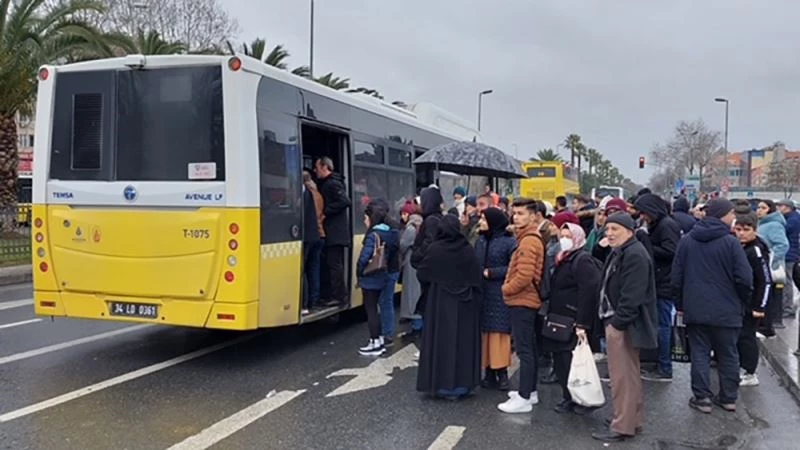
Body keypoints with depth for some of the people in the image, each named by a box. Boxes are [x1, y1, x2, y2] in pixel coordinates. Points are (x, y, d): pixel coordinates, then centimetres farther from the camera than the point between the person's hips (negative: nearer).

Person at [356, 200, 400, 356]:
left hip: (370, 279, -8)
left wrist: (359, 272, -9)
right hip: (382, 277, 8)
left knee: (370, 310, 2)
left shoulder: (373, 235, -20)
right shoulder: (392, 233, 6)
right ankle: (379, 341, 24)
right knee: (373, 308, 18)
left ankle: (375, 343, 8)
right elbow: (395, 252, 11)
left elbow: (364, 257, -24)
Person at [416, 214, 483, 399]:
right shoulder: (468, 250, -5)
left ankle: (441, 384, 10)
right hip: (465, 304, 2)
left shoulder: (434, 249, -11)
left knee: (441, 340, 6)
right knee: (462, 340, 10)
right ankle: (461, 383, 16)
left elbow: (421, 275, -4)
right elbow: (477, 279, -2)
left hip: (439, 302, -2)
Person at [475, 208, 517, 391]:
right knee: (484, 332, 6)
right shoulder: (481, 240, 11)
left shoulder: (509, 242, -8)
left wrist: (492, 273, -14)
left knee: (499, 332, -2)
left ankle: (501, 372, 8)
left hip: (500, 295, -6)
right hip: (481, 293, 6)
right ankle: (489, 372, 14)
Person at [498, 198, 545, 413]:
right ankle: (530, 391, 26)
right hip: (527, 300, 10)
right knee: (529, 348, 16)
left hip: (522, 302, -10)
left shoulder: (528, 241, -18)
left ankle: (524, 398, -2)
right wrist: (509, 287, 9)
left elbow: (524, 276, -25)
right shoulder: (532, 238, 13)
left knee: (524, 350, -7)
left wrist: (506, 289, -10)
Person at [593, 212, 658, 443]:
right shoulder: (620, 253, 18)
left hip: (624, 324, -11)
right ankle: (633, 419, 28)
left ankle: (623, 426, 2)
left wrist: (618, 322, -22)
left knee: (623, 376, -5)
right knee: (629, 374, 18)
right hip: (617, 321, 11)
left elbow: (632, 295, -25)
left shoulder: (634, 255, -18)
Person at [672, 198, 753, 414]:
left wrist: (681, 304, 14)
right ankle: (728, 398, 19)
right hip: (726, 311, -2)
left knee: (699, 354, 7)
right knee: (728, 355, 11)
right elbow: (744, 278, -12)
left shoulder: (686, 242, 2)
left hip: (695, 310, 2)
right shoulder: (730, 242, -10)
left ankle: (702, 397, 6)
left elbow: (677, 277, 5)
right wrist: (743, 302, 5)